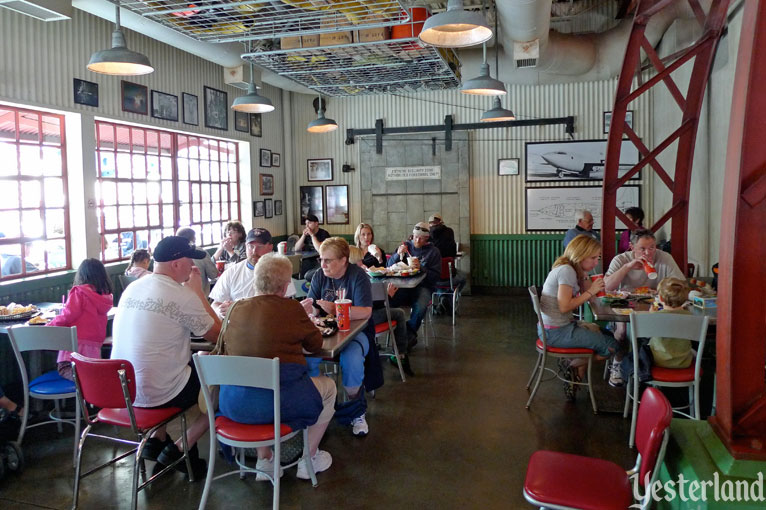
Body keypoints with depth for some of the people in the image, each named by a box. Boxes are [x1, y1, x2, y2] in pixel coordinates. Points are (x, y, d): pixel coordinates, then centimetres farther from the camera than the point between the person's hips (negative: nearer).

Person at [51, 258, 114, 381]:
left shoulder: (79, 292, -7)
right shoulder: (105, 296, 10)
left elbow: (68, 315, -12)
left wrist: (49, 326, 0)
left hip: (76, 342, -6)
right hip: (95, 345, 6)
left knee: (65, 369, -5)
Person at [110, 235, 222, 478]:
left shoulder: (132, 288, 6)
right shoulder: (182, 295, -18)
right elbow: (217, 333, -6)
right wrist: (198, 291, -1)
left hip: (121, 388, 8)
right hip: (156, 394, -8)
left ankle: (157, 440, 27)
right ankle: (179, 450, 9)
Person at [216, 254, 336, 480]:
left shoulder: (237, 308, 3)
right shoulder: (291, 308, -8)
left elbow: (222, 348, 16)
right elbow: (316, 344, 5)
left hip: (232, 405, 5)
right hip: (277, 400, -5)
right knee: (328, 386, 22)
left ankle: (264, 461, 37)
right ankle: (309, 459, 31)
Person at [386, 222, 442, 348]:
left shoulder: (433, 252, 7)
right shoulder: (406, 245, 15)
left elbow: (436, 276, -3)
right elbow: (389, 266, 11)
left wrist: (420, 267, -16)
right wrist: (398, 254, -8)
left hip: (422, 286, -2)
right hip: (403, 285, 2)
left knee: (421, 306, -36)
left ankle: (409, 334, -6)